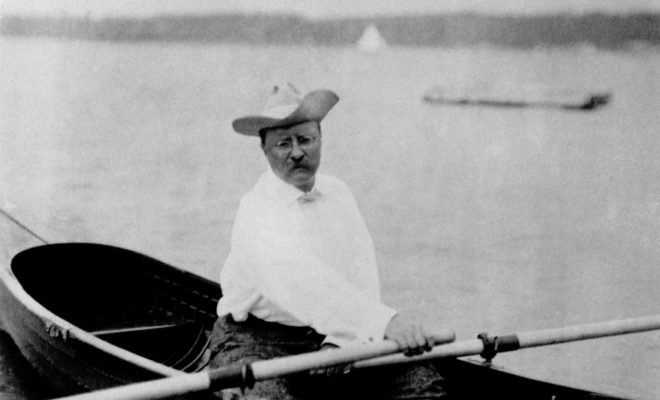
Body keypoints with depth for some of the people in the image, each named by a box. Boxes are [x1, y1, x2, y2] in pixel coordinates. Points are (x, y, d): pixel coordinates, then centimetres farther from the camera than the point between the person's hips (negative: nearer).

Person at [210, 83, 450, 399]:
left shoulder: (339, 194, 6)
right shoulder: (257, 213, -15)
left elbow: (361, 275, -2)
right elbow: (302, 280, -31)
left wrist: (341, 340, -19)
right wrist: (386, 321, -42)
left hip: (334, 336, 5)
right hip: (258, 341, -5)